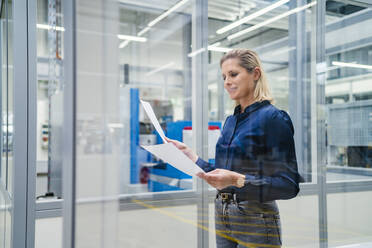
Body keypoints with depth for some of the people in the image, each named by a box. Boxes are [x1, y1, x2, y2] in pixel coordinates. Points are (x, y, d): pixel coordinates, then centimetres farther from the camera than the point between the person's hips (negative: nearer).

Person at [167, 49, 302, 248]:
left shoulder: (273, 118, -13)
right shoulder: (230, 121, 9)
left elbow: (289, 185, -17)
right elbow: (221, 177, 11)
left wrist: (238, 180, -27)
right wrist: (187, 153, 5)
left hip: (255, 222, -6)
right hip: (222, 218, 7)